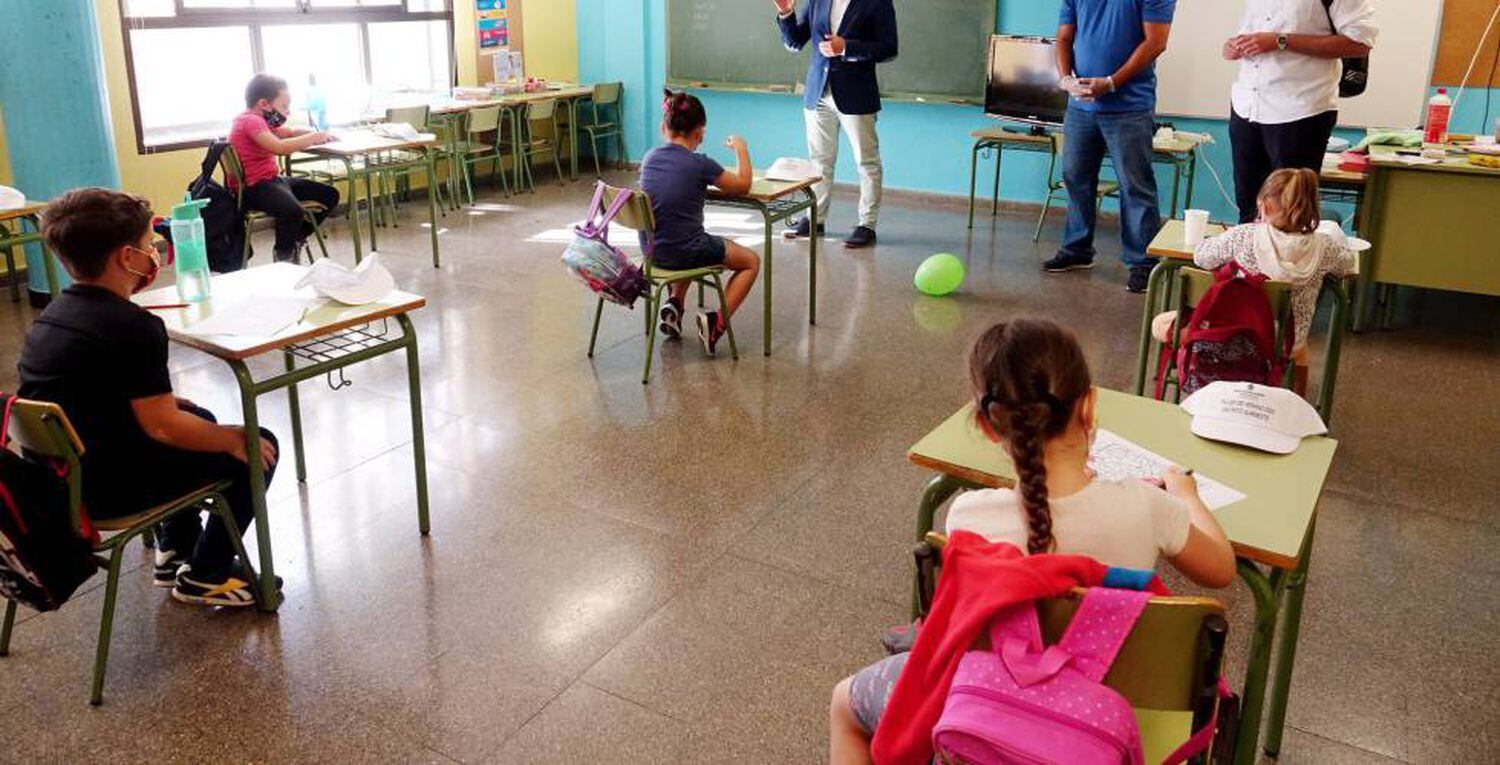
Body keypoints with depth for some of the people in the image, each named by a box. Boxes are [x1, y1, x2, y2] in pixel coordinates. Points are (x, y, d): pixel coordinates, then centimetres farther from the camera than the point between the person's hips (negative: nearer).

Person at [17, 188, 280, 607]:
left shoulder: (55, 312, 6)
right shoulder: (134, 326, -22)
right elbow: (161, 427, -22)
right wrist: (233, 439, -10)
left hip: (55, 472, 10)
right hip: (106, 488, -10)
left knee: (198, 417, 30)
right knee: (258, 447, 1)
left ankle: (174, 551, 34)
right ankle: (206, 575, 11)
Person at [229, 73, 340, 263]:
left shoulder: (261, 120, 13)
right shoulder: (250, 121, -17)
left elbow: (290, 132, 22)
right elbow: (279, 147, -31)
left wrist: (318, 134, 3)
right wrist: (313, 138, -21)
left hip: (273, 179, 11)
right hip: (253, 187, -11)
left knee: (330, 195, 11)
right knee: (292, 210, -39)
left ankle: (295, 241, 19)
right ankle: (283, 257, -13)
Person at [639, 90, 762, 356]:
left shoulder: (649, 158, 0)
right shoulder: (699, 164, -16)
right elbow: (743, 185, -1)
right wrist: (741, 149, 13)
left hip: (652, 250, 6)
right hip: (686, 251, -6)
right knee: (752, 261, 15)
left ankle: (674, 305, 21)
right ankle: (716, 323, -1)